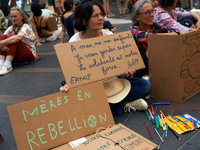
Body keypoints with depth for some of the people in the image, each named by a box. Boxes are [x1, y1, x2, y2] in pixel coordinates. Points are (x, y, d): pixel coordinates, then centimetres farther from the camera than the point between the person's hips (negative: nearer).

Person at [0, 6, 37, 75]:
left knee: (11, 37, -26)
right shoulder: (12, 28, 9)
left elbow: (18, 37, -33)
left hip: (29, 54, -6)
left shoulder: (26, 27, -10)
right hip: (16, 56, 6)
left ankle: (8, 65, -38)